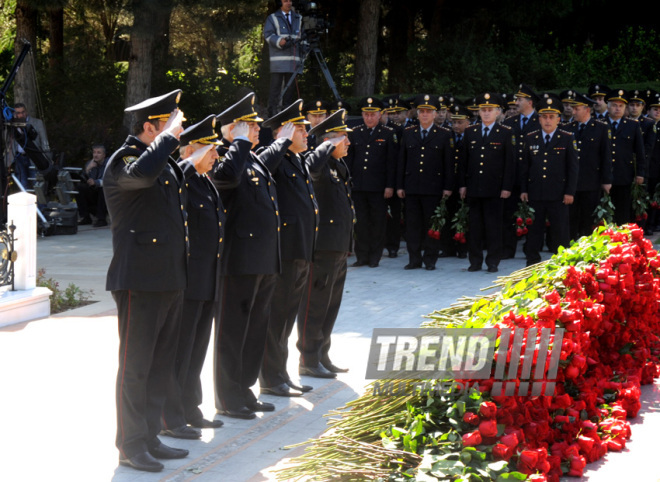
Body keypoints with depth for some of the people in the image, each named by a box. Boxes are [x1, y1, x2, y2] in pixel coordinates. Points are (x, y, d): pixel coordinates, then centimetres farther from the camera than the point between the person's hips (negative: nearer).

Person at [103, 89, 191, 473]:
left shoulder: (169, 164, 16)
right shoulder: (124, 161, -11)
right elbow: (143, 173, -37)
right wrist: (169, 136, -26)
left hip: (171, 281, 9)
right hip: (140, 282, -9)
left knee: (162, 366, 14)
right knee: (135, 367, -1)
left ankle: (151, 438, 23)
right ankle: (131, 446, 7)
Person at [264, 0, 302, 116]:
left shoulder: (298, 18, 21)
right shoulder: (273, 18, 10)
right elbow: (268, 34, -3)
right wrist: (279, 41, -20)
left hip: (294, 58, 4)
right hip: (278, 58, -4)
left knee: (291, 86, 2)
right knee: (276, 86, -9)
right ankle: (273, 113, -10)